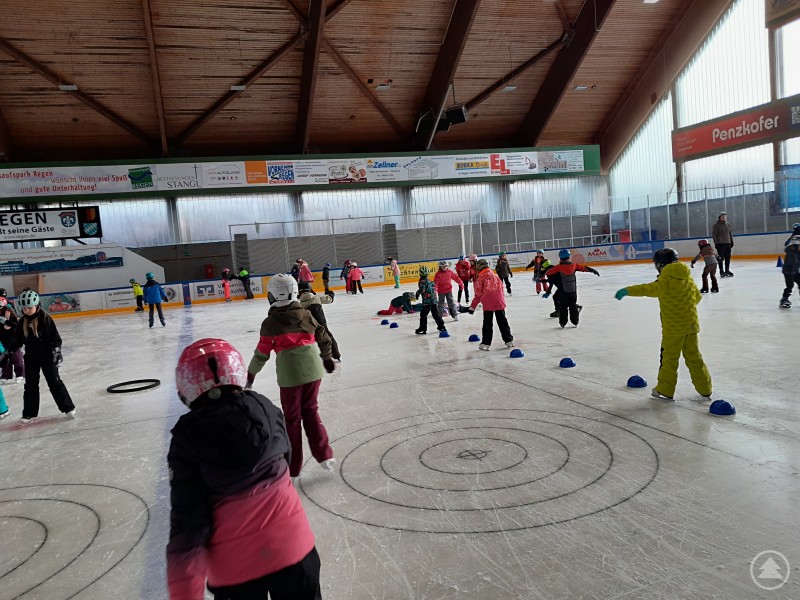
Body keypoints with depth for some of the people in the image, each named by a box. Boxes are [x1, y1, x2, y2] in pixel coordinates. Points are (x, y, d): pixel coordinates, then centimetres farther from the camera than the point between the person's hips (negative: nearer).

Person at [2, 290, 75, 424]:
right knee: (30, 385, 10)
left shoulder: (45, 318, -12)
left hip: (47, 356, -5)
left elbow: (55, 336, -12)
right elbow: (18, 340, 12)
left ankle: (68, 408, 9)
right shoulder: (22, 322, 4)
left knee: (54, 382, -1)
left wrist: (56, 351, -16)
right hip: (30, 358, 5)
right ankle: (29, 413, 19)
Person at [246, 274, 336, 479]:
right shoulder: (305, 314, 7)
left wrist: (250, 374, 12)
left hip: (290, 375, -4)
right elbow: (323, 337, 13)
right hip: (313, 370, 4)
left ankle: (293, 466, 20)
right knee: (310, 411, 20)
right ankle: (324, 455, 15)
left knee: (292, 417, 10)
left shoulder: (270, 323, -5)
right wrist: (327, 358, 29)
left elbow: (262, 353, -2)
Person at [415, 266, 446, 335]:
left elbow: (422, 289, -25)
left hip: (427, 301, -8)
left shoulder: (422, 281, -9)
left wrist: (417, 294, -20)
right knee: (436, 314, 18)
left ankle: (423, 329, -4)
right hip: (434, 300, 8)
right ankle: (441, 326, 24)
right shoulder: (430, 281, 16)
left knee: (423, 314, -2)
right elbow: (434, 288, 23)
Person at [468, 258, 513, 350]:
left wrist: (472, 307, 3)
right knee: (502, 322, 14)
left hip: (488, 304, -4)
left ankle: (486, 343, 4)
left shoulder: (480, 278, -3)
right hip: (499, 303, 4)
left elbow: (478, 294, -4)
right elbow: (501, 288, 15)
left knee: (487, 324, 4)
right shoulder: (495, 276, 12)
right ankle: (509, 340, 18)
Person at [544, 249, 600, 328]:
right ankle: (575, 322, 18)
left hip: (563, 291, -3)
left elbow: (549, 272, -3)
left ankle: (563, 323, 7)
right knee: (573, 306, 15)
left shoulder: (559, 267, -10)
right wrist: (593, 270, 21)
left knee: (563, 307, 6)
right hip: (573, 290, 3)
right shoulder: (574, 265, -2)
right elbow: (583, 268, 9)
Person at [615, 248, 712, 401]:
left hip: (673, 327, -6)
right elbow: (697, 296, 19)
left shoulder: (666, 280, -14)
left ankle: (664, 390, 13)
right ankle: (705, 390, 22)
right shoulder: (688, 278, 8)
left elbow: (650, 289, -33)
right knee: (693, 357, 15)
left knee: (669, 357, 5)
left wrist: (628, 290, -44)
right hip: (691, 324, 6)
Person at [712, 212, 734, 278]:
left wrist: (731, 241, 14)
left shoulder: (728, 224, 11)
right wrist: (716, 242, -13)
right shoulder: (716, 225, -6)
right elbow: (714, 234, -9)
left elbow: (731, 233, 19)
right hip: (720, 244, -5)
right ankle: (721, 271, 5)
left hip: (728, 243, 6)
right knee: (721, 258, -3)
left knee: (728, 258, 8)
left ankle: (727, 270, 18)